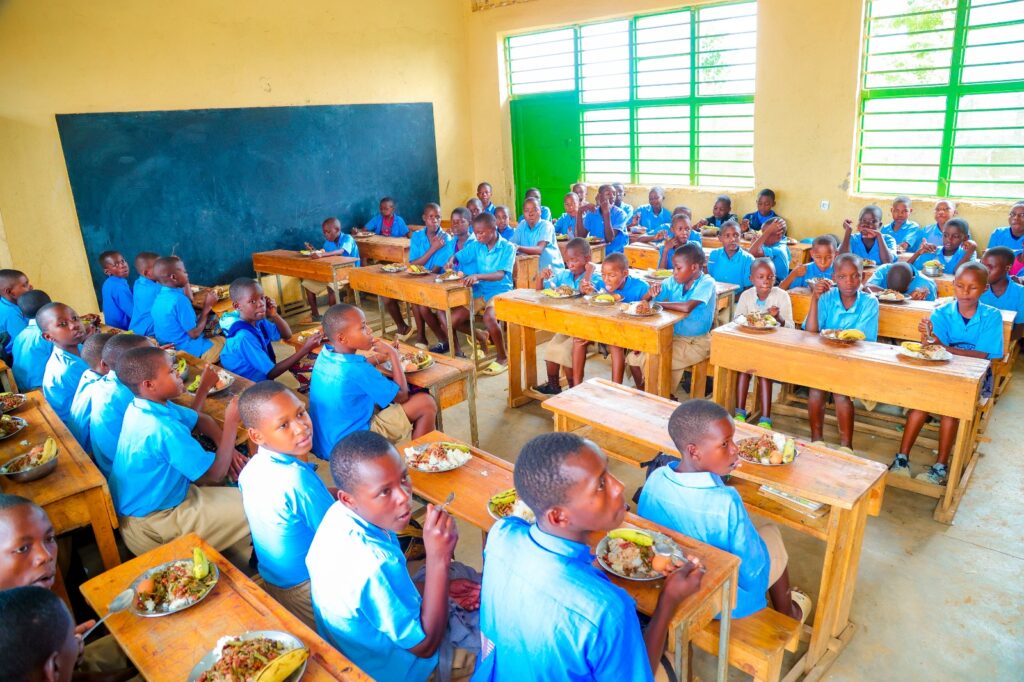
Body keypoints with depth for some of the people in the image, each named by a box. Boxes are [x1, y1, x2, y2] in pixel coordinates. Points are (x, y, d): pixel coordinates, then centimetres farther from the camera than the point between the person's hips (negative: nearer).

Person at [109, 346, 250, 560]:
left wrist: (226, 448, -2)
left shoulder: (142, 406, -3)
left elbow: (200, 419, 12)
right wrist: (231, 421, -20)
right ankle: (245, 567, 15)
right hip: (150, 527, -10)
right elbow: (216, 472, -25)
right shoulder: (164, 429, -32)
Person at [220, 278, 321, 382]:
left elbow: (287, 335, 11)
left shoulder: (258, 322, -1)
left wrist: (274, 315, -9)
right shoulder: (244, 338, -24)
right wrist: (305, 349, -29)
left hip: (262, 382, 7)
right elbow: (271, 373, -23)